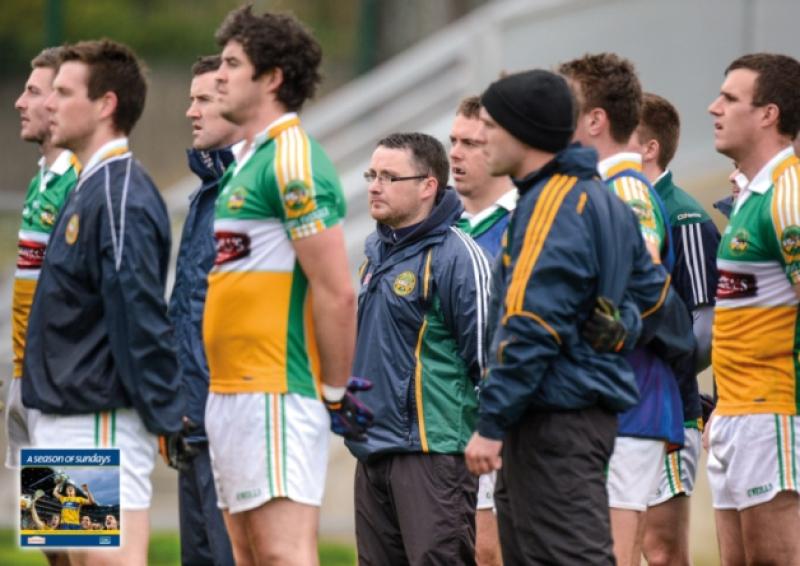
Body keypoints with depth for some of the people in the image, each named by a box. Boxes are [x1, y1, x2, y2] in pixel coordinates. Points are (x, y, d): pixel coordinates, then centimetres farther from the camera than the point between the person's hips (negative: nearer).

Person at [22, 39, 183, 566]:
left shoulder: (121, 197, -16)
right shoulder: (87, 190, 15)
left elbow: (140, 314, -20)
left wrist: (160, 414, -20)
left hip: (105, 424, -10)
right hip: (66, 421, 10)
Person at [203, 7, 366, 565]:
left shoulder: (293, 161, -13)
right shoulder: (244, 161, 17)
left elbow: (337, 292, -17)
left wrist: (336, 392, -13)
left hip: (276, 396, -10)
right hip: (230, 392, 10)